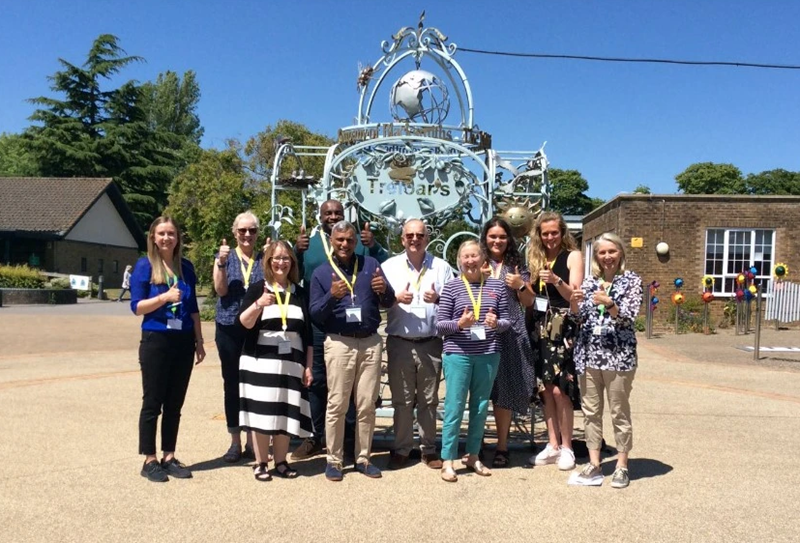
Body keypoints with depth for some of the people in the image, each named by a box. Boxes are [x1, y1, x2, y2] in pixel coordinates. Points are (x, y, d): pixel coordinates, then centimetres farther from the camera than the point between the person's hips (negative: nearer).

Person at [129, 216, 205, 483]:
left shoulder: (186, 267, 8)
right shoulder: (144, 266, -4)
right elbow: (136, 307, -8)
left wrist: (199, 341, 9)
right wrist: (165, 296, -23)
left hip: (183, 341, 4)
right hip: (156, 341, -4)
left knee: (174, 404, 9)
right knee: (152, 403, 2)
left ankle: (169, 457, 19)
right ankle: (150, 460, 12)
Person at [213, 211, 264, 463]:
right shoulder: (225, 256, 4)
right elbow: (221, 290, -6)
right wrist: (221, 262, -20)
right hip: (229, 328, 0)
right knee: (232, 384, 6)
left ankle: (252, 441, 18)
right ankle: (235, 442, 17)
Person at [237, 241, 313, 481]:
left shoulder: (300, 292, 10)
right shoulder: (257, 288, 1)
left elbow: (307, 333, 11)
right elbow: (245, 323, -10)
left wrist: (308, 366, 7)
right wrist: (258, 304, -28)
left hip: (291, 363, 3)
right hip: (261, 361, -3)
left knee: (286, 413, 6)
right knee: (262, 412, 0)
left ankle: (281, 461, 19)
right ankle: (260, 463, 13)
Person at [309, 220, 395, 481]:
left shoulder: (370, 264, 6)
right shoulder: (321, 272, 3)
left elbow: (388, 302, 4)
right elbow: (315, 315, -3)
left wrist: (384, 290, -18)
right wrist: (332, 296, -21)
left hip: (371, 342, 2)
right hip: (339, 343, -2)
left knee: (367, 405, 8)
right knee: (337, 404, 2)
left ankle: (363, 458, 21)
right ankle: (334, 460, 15)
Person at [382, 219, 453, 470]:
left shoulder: (441, 267, 6)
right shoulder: (389, 266, 6)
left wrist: (438, 299, -14)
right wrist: (396, 298, -16)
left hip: (431, 344, 0)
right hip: (399, 343, 0)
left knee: (428, 399, 9)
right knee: (402, 400, 7)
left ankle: (429, 448, 22)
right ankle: (402, 449, 19)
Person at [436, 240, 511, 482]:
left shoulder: (497, 285, 5)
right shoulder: (452, 286, -1)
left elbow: (507, 320, 10)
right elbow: (440, 324, -1)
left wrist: (497, 323, -11)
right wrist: (459, 323, -19)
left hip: (489, 355, 3)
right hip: (457, 354, -3)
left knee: (481, 407, 12)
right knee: (454, 407, 1)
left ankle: (473, 456, 28)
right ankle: (447, 461, 12)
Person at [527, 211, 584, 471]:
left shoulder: (573, 256, -2)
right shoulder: (536, 257, 13)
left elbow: (575, 296, -10)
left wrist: (557, 281, -26)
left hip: (562, 328, -5)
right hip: (540, 327, 5)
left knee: (559, 389, -6)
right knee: (545, 388, 7)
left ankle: (566, 447, 8)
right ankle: (552, 444, 17)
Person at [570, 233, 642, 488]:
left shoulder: (632, 280, -1)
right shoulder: (590, 281, 10)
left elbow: (629, 318, -10)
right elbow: (579, 316, 9)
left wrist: (608, 303, -26)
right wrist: (575, 302, -12)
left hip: (618, 355, -4)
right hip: (589, 354, 4)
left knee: (619, 413, 5)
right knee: (591, 411, 9)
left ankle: (622, 465, 17)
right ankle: (594, 464, 18)